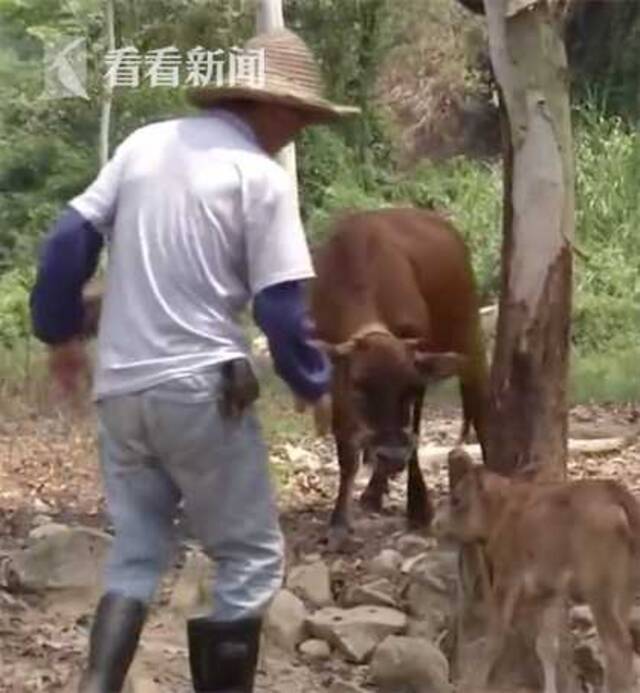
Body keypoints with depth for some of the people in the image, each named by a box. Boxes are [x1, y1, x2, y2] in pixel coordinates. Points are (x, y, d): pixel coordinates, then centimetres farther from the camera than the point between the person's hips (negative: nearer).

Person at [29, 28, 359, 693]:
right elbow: (281, 306, -10)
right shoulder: (262, 177, -7)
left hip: (120, 388, 6)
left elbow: (67, 240, 7)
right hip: (200, 389, -6)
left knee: (135, 555, 16)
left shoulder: (144, 143, 8)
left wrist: (60, 332, 19)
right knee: (251, 558, 10)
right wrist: (314, 385, 5)